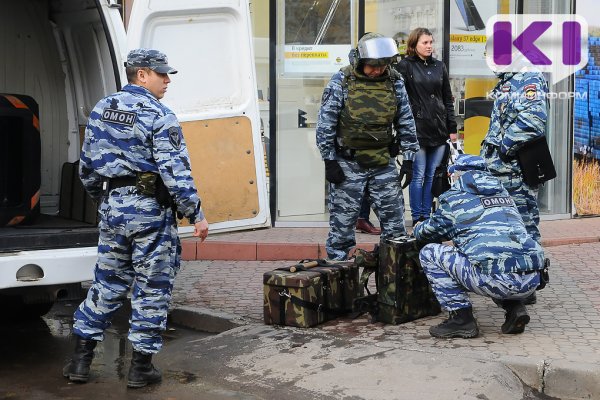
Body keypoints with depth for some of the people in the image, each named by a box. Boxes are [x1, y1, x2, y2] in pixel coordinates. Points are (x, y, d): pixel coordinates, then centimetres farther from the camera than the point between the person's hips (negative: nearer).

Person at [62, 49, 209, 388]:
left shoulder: (101, 110, 9)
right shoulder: (159, 116, -13)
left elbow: (87, 165, 14)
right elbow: (175, 171, -18)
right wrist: (197, 214, -13)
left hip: (112, 208, 6)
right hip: (150, 211, -6)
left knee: (108, 282, 16)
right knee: (152, 288, 5)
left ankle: (81, 359, 20)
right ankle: (141, 366, 11)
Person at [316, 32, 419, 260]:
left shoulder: (395, 82, 3)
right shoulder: (341, 81, -7)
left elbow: (406, 122, 9)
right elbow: (325, 123, -6)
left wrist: (408, 160, 5)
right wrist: (329, 161, -8)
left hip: (384, 164, 3)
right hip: (348, 163, -3)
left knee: (394, 221, 6)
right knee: (342, 222, 2)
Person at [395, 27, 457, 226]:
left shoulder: (439, 66, 14)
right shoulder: (405, 66, 0)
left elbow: (448, 100, 17)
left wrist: (452, 128, 12)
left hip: (439, 129, 5)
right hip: (417, 129, -5)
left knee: (432, 176, 8)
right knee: (418, 176, -2)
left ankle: (426, 216, 16)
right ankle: (417, 218, 6)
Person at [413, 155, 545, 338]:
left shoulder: (454, 197, 7)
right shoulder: (503, 192, 26)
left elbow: (429, 233, 16)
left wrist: (418, 229, 40)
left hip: (496, 281, -7)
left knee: (429, 253, 9)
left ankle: (461, 318, 5)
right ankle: (515, 308, 17)